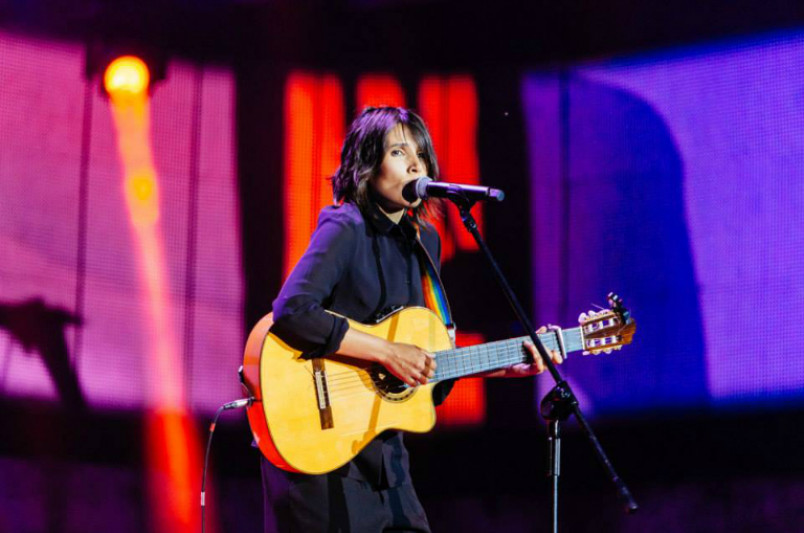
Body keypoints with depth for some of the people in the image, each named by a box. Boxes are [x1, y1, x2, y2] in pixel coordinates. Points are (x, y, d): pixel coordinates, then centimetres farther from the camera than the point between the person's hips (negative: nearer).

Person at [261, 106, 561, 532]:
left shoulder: (423, 241, 10)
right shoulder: (345, 229, -13)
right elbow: (291, 313, -29)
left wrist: (506, 368, 4)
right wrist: (388, 353, -26)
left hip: (381, 446, 8)